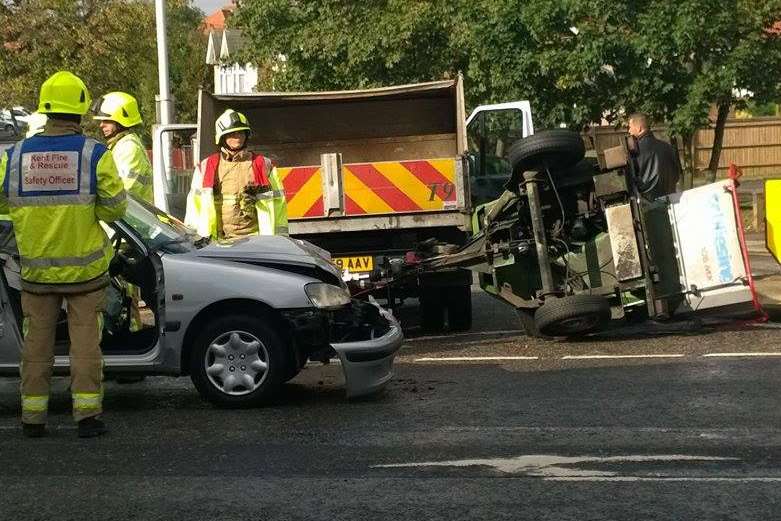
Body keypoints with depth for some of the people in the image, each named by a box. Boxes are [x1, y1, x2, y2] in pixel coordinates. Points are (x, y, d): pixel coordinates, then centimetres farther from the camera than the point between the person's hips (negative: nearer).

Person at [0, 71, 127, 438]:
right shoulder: (95, 154, -12)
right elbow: (115, 208, -9)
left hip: (36, 269, 2)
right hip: (85, 269, -2)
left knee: (37, 343, 12)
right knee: (85, 341, 6)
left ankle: (33, 418, 16)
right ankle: (87, 415, 5)